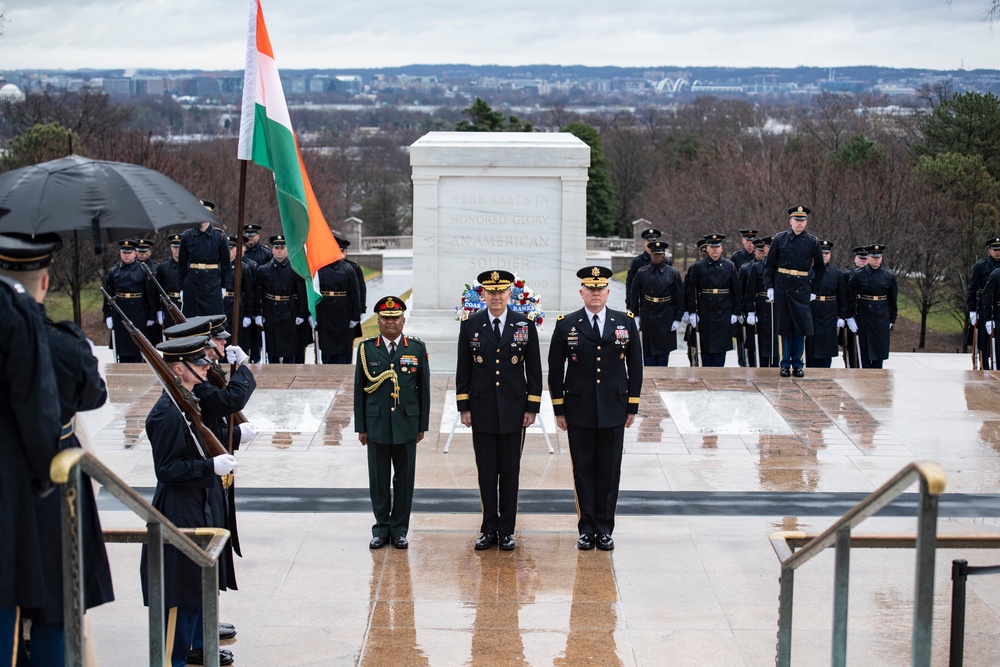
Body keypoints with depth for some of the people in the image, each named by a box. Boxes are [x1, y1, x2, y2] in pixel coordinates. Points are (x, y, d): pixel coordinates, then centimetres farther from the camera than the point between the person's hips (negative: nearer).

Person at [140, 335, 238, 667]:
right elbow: (166, 468, -23)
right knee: (182, 589, -2)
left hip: (202, 507, 10)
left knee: (204, 579, 20)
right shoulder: (167, 413, -22)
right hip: (181, 513, -10)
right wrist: (211, 466, -25)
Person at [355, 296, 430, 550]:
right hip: (377, 424, 0)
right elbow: (359, 389, 4)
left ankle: (399, 529, 16)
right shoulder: (366, 349, 2)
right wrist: (361, 427, 2)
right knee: (379, 479, 6)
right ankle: (381, 529, 16)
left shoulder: (417, 348, 2)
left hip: (406, 424, 0)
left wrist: (422, 425, 2)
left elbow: (424, 389, 5)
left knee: (404, 479, 6)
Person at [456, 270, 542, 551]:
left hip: (514, 409, 0)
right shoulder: (471, 325, 1)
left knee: (510, 473, 5)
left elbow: (534, 369, 2)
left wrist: (532, 407, -2)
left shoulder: (525, 324, 0)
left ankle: (507, 530, 14)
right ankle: (489, 529, 14)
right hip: (482, 410, 0)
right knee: (486, 473, 6)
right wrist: (463, 407, 0)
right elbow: (463, 369, 4)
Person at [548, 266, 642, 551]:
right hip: (579, 411, -1)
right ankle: (586, 529, 13)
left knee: (609, 471, 5)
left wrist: (632, 407, 4)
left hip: (613, 410, 1)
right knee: (583, 470, 5)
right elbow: (555, 370, 3)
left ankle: (605, 529, 14)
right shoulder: (566, 325, 0)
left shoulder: (626, 322, 3)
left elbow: (635, 366, 7)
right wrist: (559, 409, 1)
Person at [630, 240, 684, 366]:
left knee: (663, 354, 3)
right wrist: (636, 316, 6)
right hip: (647, 320, 0)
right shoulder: (641, 273, 0)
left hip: (666, 320, 0)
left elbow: (680, 298, 3)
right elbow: (634, 296, 8)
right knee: (649, 355, 2)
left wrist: (677, 319, -1)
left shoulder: (672, 273, 0)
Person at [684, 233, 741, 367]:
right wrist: (692, 312, -4)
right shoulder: (698, 267, 1)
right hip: (705, 314, -1)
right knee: (706, 348, 1)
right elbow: (690, 290, 1)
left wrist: (735, 312, 4)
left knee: (721, 346, 0)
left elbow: (736, 290, 7)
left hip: (724, 314, 1)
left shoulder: (729, 266, 5)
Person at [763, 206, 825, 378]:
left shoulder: (812, 241, 4)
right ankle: (785, 364, 11)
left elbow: (820, 267, 15)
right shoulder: (779, 239, 2)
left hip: (802, 289, 0)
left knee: (801, 326, 0)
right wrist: (769, 286, -2)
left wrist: (815, 288, 9)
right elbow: (769, 265, 6)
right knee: (785, 326, 4)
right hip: (782, 287, 0)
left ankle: (797, 364, 10)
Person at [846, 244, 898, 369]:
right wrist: (849, 318, -5)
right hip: (863, 319, -1)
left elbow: (893, 300, 10)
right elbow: (849, 297, 0)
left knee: (879, 350, 1)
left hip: (881, 319, 1)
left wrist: (891, 320, 8)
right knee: (864, 352, 0)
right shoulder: (858, 275, -1)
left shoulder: (889, 276, 4)